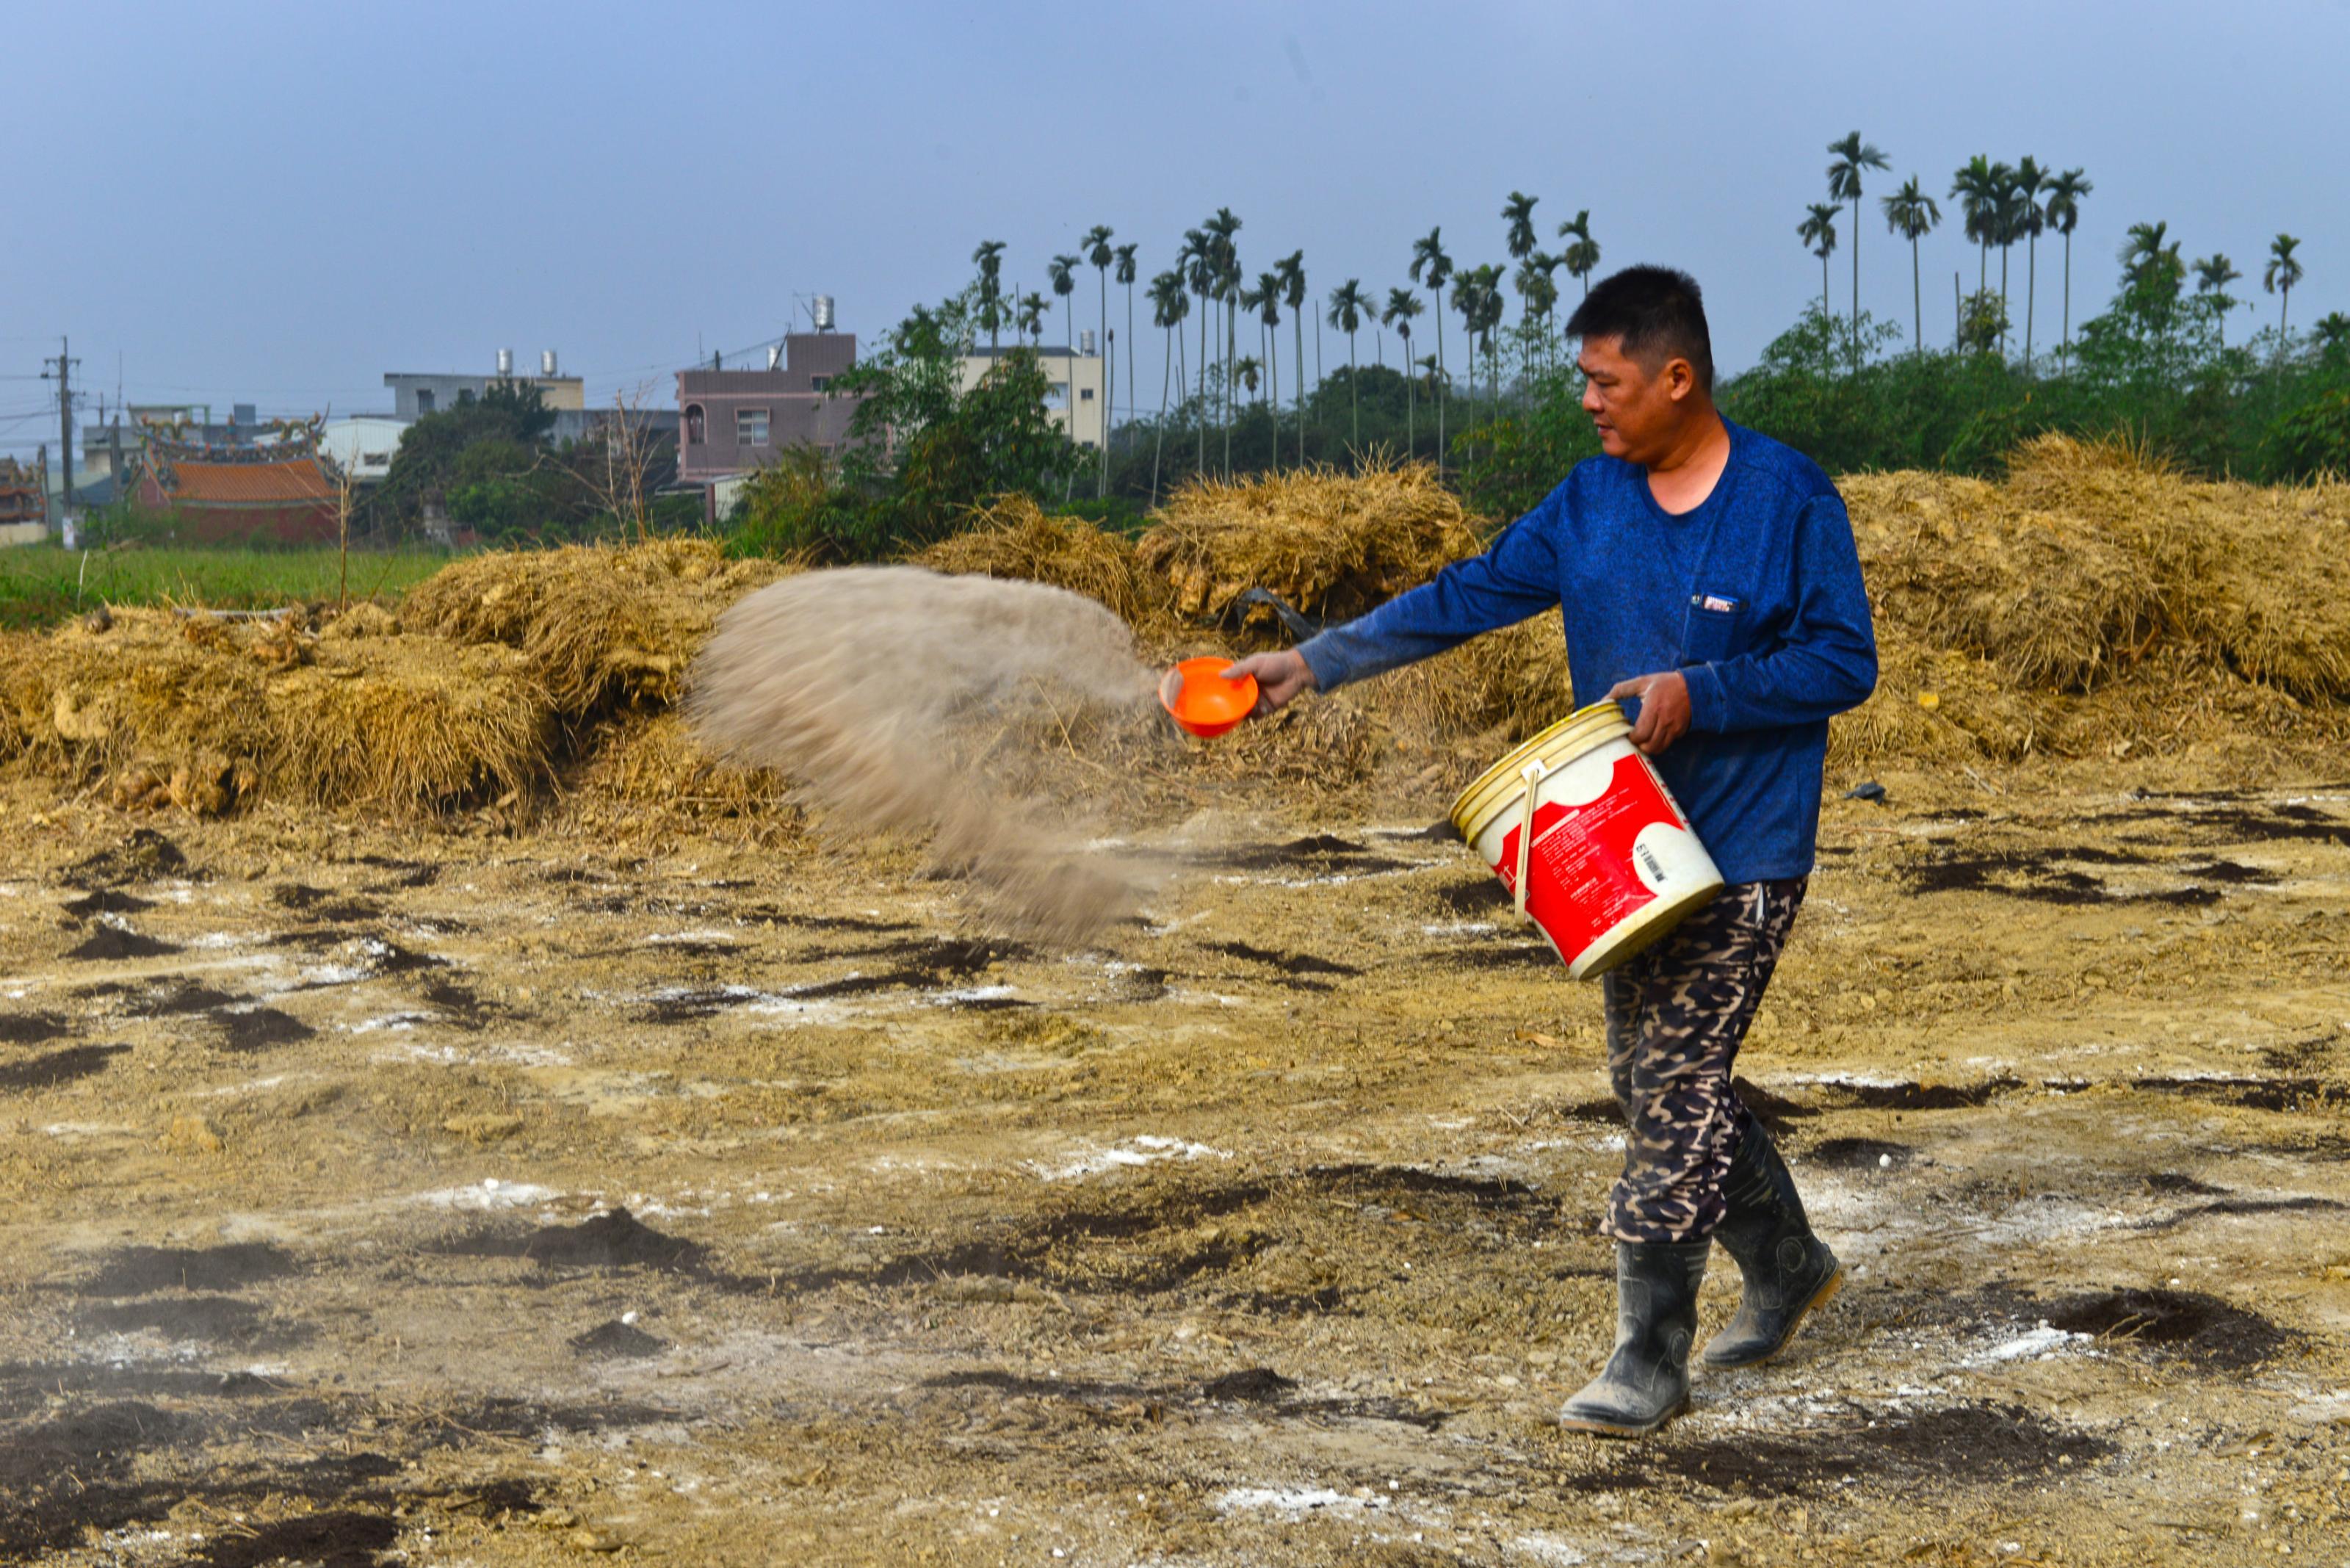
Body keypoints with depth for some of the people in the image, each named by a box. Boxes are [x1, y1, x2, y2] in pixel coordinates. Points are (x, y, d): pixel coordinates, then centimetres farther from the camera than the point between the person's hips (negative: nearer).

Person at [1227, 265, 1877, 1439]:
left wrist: (1698, 693, -21)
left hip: (1744, 857, -7)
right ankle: (1787, 1265, 35)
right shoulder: (1591, 501, 5)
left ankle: (1650, 1359, 0)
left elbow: (1845, 662, -10)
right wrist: (1315, 662, -1)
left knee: (1676, 1086, -9)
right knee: (1656, 1079, 13)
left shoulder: (1790, 500, -11)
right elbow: (1469, 597, 5)